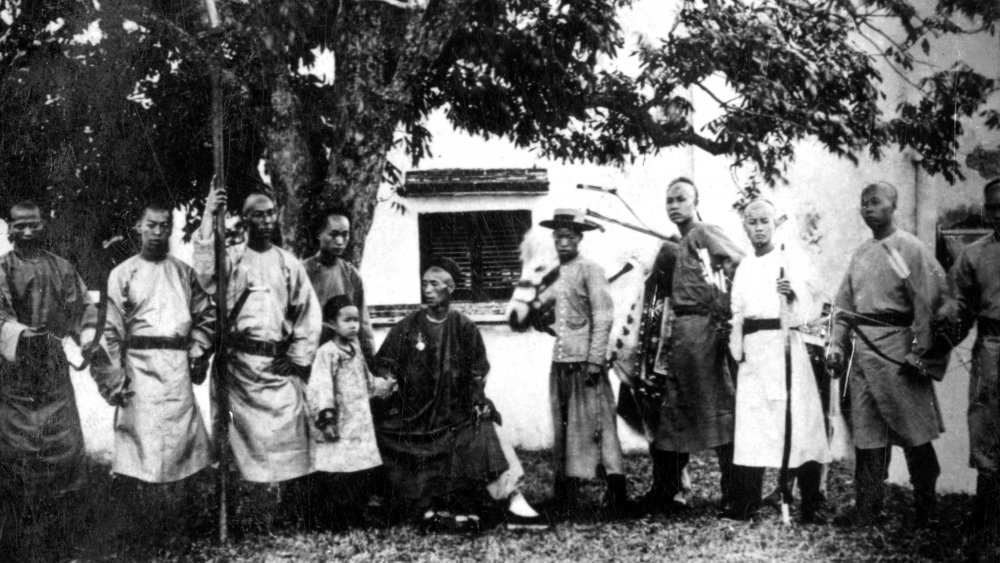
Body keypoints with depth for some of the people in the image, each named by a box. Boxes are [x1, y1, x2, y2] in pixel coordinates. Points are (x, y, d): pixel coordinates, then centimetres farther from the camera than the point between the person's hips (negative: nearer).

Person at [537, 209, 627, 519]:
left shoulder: (590, 271, -5)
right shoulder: (555, 275, 14)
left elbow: (603, 318, -11)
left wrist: (595, 361, -16)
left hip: (586, 361, -7)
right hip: (560, 361, 7)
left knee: (597, 425, -7)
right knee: (563, 427, 9)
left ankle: (617, 498, -3)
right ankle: (565, 497, 17)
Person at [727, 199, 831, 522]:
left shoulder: (792, 258, 6)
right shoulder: (744, 268, 19)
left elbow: (810, 309, -1)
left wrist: (793, 294, -21)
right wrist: (737, 348, 10)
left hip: (785, 343, -4)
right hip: (753, 350, 4)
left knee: (798, 419, -9)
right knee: (750, 422, 1)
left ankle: (811, 506, -6)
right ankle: (746, 504, 5)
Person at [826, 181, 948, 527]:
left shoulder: (910, 249, -5)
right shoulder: (860, 254, 15)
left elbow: (928, 301, -11)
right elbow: (843, 304, 18)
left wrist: (920, 351, -16)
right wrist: (837, 344, 8)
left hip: (896, 348, -6)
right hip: (863, 348, 7)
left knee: (912, 431, 0)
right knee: (866, 431, 6)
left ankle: (925, 509, 11)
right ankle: (867, 508, 11)